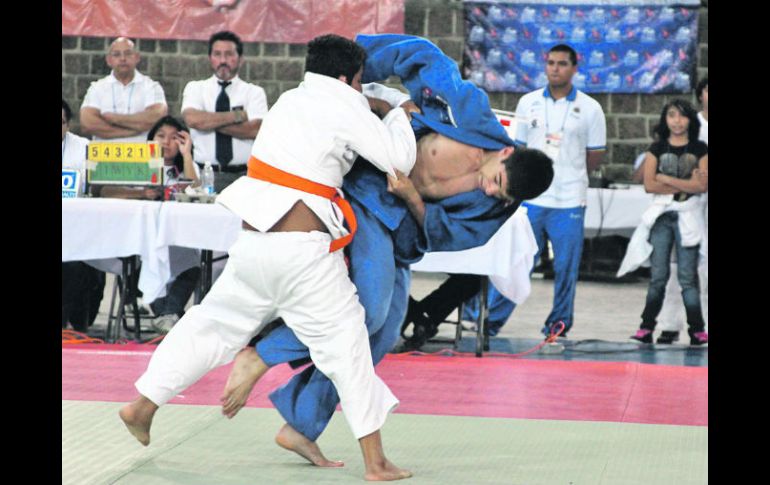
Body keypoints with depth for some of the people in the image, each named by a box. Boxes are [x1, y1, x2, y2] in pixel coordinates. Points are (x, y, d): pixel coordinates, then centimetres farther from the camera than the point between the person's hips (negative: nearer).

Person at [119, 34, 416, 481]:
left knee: (215, 323, 20)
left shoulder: (291, 101, 17)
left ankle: (142, 407, 27)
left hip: (254, 240, 7)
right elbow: (399, 161, -6)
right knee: (345, 342, 1)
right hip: (303, 248, -7)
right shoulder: (343, 105, -7)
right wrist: (401, 116, 12)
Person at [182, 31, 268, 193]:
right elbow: (192, 119, -9)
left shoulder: (254, 92, 9)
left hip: (242, 176, 0)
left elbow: (255, 130, -8)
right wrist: (237, 115, -6)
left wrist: (209, 122, -6)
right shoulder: (195, 88, 11)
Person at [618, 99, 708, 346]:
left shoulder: (700, 149, 4)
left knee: (687, 275, -4)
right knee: (658, 274, 1)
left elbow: (702, 185, -8)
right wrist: (685, 185, -9)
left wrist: (666, 179, -8)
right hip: (661, 215, 1)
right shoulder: (657, 148, 7)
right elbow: (649, 184, -3)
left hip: (687, 216, -1)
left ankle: (696, 330, -2)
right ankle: (647, 326, 4)